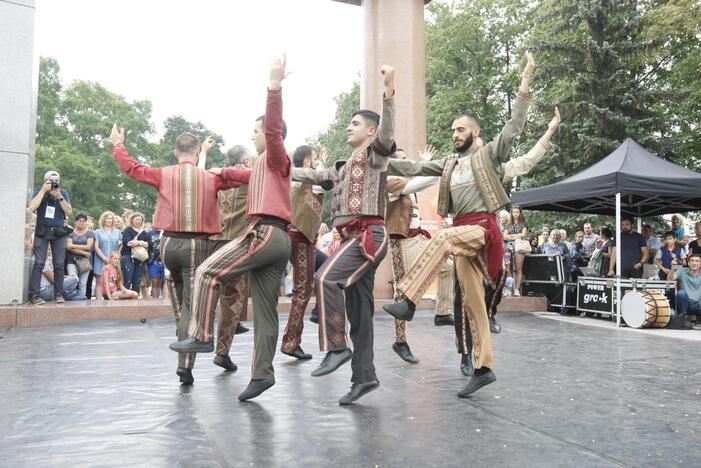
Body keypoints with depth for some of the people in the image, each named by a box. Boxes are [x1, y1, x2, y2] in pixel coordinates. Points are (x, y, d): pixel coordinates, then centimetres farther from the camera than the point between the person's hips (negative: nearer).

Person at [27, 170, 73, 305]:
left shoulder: (63, 193, 5)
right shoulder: (39, 191, 0)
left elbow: (69, 212, -4)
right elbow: (32, 208, -17)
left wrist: (59, 197, -16)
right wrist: (44, 190, -16)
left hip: (59, 233, 2)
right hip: (42, 232, -2)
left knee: (59, 264, 0)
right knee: (39, 263, -9)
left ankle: (58, 294, 6)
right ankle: (34, 294, -8)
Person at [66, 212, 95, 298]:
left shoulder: (90, 233, 10)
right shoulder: (71, 233, 10)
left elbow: (88, 247, -1)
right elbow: (68, 247, -3)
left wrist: (74, 246, -2)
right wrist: (83, 252, -10)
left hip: (85, 260, 0)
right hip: (72, 260, 0)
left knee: (83, 283, -3)